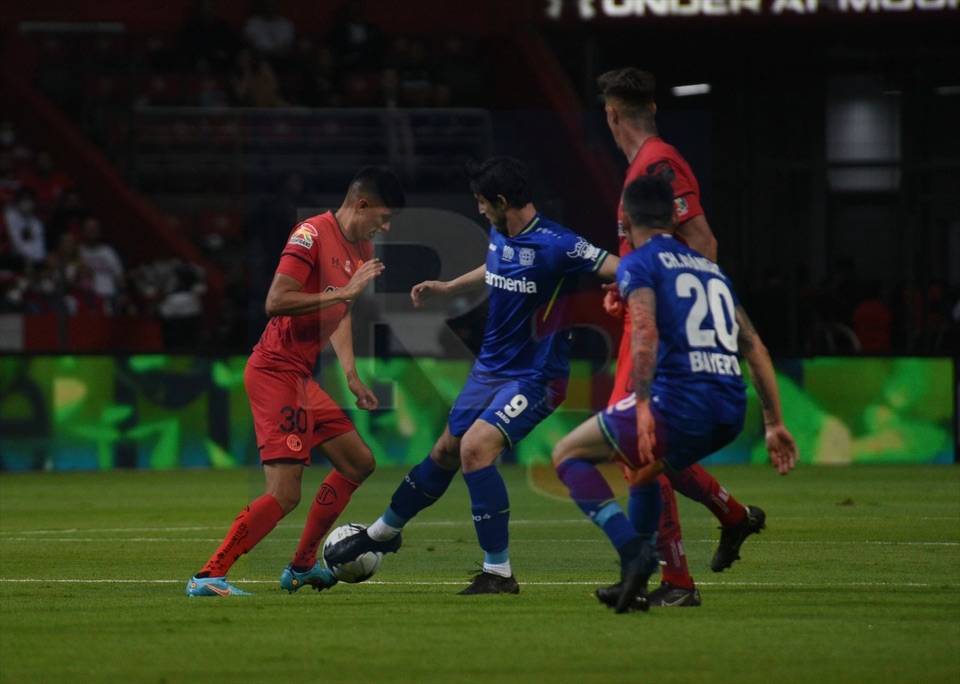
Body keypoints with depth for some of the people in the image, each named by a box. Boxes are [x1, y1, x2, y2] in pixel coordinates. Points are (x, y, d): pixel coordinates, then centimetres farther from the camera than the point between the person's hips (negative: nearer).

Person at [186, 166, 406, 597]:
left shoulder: (360, 250, 15)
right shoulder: (312, 234, -15)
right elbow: (276, 302, -23)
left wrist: (351, 376, 16)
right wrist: (344, 293, -22)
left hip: (301, 378, 10)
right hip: (275, 371, -10)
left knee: (359, 463, 17)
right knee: (284, 494, -16)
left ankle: (302, 567, 26)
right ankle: (207, 577, -15)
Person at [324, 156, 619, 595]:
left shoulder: (556, 245, -23)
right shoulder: (499, 237, 2)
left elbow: (618, 268, -29)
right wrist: (444, 289, 26)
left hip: (535, 377, -8)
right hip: (491, 366, 8)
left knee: (476, 446, -27)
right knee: (446, 451, 21)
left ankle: (499, 573, -20)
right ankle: (384, 532, 44)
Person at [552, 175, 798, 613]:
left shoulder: (638, 264, 4)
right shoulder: (709, 268, 25)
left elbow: (646, 335, -14)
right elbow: (755, 349, 23)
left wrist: (643, 408, -22)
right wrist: (774, 424, 24)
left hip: (679, 404, -7)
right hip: (730, 415, 7)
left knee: (568, 454, 9)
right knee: (645, 465, 35)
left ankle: (632, 550, -9)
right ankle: (635, 583, 31)